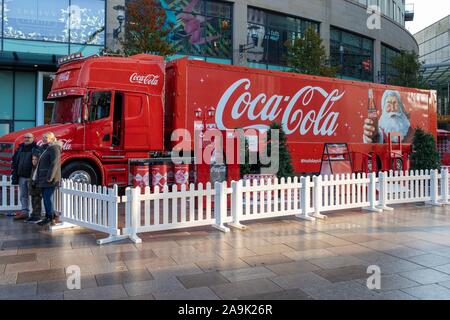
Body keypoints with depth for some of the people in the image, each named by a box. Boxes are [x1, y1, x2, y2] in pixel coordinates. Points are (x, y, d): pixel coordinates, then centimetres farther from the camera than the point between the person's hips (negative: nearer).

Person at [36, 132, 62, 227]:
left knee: (48, 198, -9)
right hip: (43, 180, 10)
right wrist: (39, 178, 20)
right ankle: (47, 218, 20)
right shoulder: (45, 148, 21)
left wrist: (49, 177, -23)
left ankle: (51, 219, -3)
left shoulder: (54, 148, -10)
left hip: (49, 180, -10)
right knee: (45, 198, 12)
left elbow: (54, 164, -19)